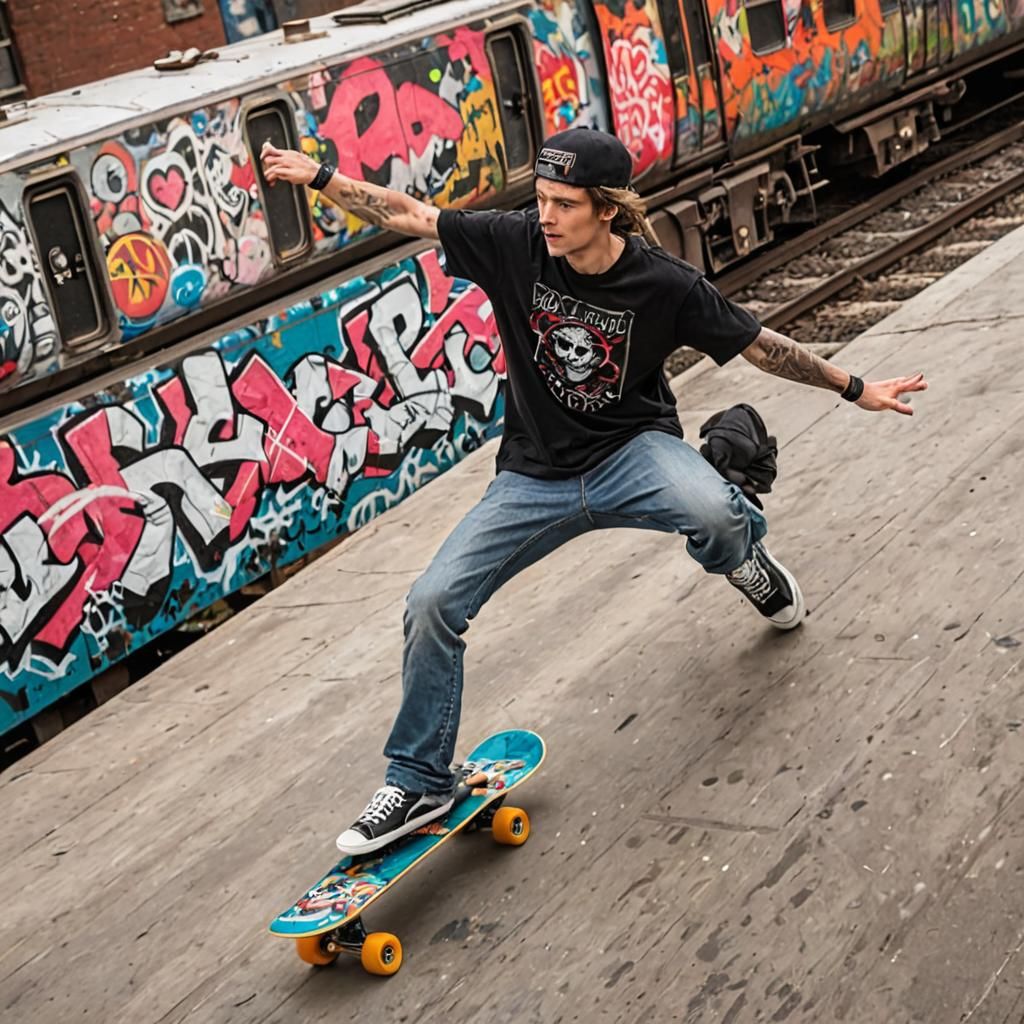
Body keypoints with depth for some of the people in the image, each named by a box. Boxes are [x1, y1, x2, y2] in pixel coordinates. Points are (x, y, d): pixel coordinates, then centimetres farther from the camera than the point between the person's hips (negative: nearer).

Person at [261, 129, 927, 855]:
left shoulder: (664, 284, -14)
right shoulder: (515, 243, -10)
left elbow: (761, 346, -3)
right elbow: (408, 216, -5)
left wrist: (855, 389, 2)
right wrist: (320, 176, -13)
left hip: (632, 453, -2)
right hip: (535, 477, 2)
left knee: (711, 513, -36)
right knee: (433, 601, -10)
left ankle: (748, 563, 8)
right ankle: (419, 785, 8)